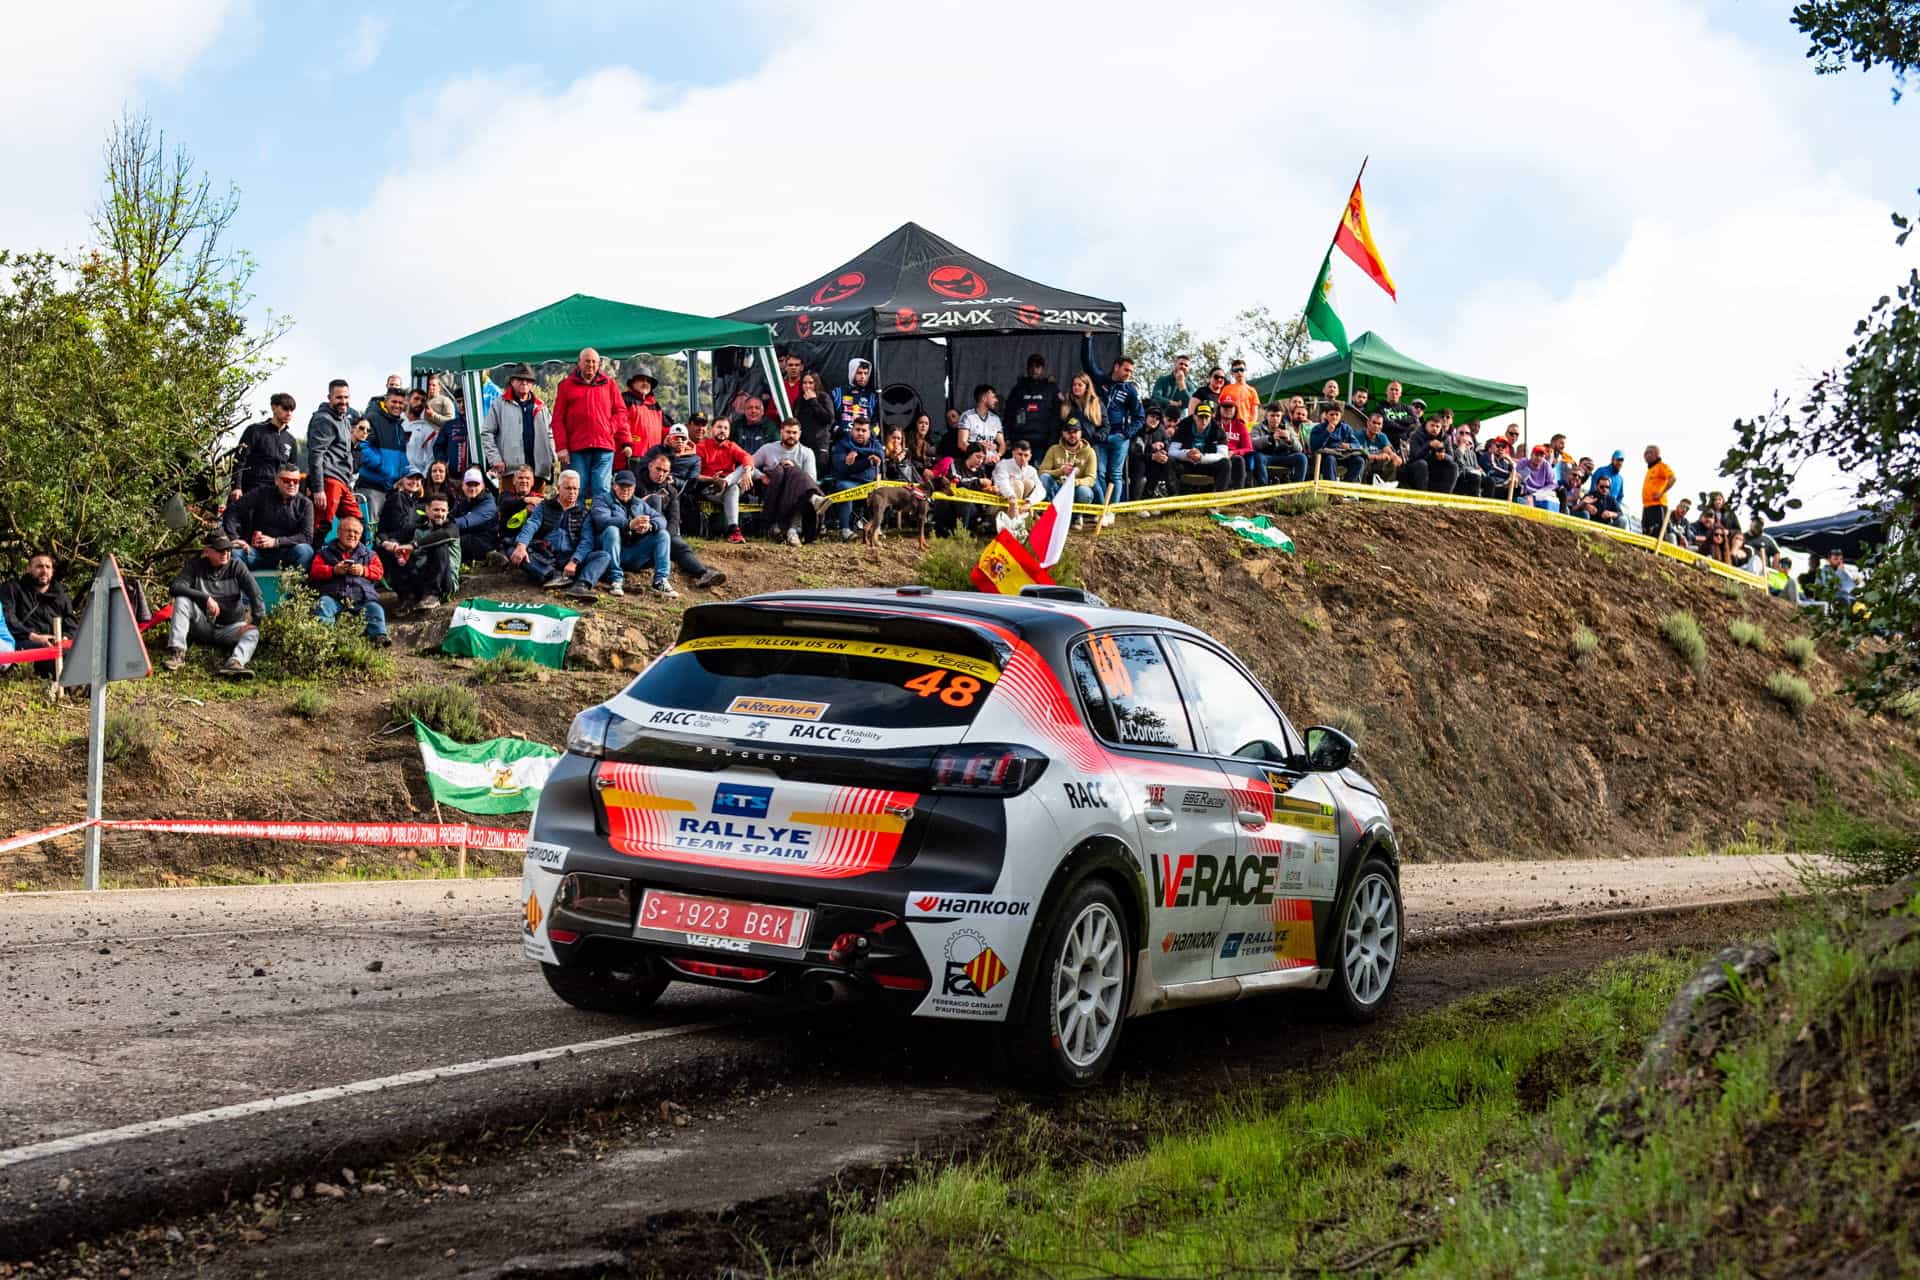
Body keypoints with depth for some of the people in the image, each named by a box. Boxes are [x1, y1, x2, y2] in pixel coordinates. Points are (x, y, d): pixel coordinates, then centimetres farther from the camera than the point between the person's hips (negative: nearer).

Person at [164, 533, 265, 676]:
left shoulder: (236, 567, -1)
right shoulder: (195, 565, -1)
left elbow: (255, 594, -11)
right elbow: (175, 588, -16)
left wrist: (255, 620, -28)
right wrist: (206, 598, -28)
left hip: (230, 627, 0)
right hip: (202, 626, 0)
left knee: (253, 632, -31)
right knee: (182, 599, -23)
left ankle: (234, 663, -60)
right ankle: (176, 652, -31)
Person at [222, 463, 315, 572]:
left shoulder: (305, 504, 3)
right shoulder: (261, 495, 6)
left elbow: (307, 537, -7)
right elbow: (232, 512, 4)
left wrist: (276, 542, -16)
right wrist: (234, 538, -11)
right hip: (257, 553, 1)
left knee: (305, 550, -32)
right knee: (233, 552, -28)